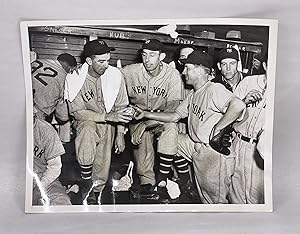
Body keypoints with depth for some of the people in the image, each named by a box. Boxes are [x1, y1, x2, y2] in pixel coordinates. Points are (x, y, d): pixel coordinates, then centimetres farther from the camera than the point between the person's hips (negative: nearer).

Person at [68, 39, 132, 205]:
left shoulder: (115, 75, -10)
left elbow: (121, 107, -2)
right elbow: (76, 111, -18)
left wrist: (120, 134, -5)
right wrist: (107, 116, -28)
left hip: (107, 124, 3)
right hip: (85, 120, -2)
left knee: (103, 164, -2)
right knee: (87, 130, -36)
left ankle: (95, 192, 31)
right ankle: (87, 182, -17)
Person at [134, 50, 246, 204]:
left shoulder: (214, 89, -18)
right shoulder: (193, 94, 12)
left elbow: (238, 105, -34)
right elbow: (175, 116, 15)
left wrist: (216, 129, -25)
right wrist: (146, 114, 9)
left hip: (214, 152, -8)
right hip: (196, 147, 9)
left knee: (216, 200, 2)